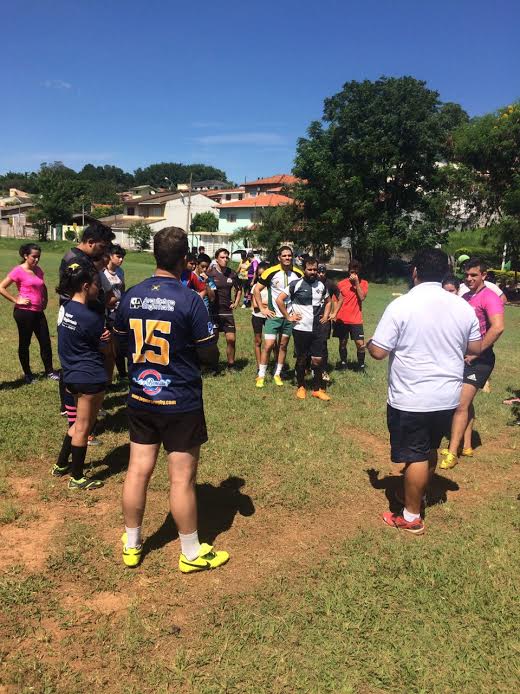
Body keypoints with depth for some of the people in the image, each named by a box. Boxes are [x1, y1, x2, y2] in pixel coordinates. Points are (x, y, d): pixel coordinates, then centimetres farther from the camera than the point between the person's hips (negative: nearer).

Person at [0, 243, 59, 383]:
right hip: (24, 312, -6)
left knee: (46, 342, 7)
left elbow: (43, 287, 26)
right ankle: (27, 374, 18)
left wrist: (45, 300, 12)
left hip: (38, 312, 6)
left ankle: (49, 372, 18)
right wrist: (16, 300, -14)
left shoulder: (38, 270, 9)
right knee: (24, 343, 6)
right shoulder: (18, 271, -10)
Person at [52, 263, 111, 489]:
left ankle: (61, 465, 34)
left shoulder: (65, 308, 3)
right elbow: (106, 348, -10)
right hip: (90, 377, -8)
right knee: (83, 427, 5)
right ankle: (77, 478, 18)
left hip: (72, 375, 8)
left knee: (79, 423, 24)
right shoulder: (91, 318, -22)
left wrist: (102, 336, -7)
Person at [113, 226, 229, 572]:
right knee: (182, 478, 6)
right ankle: (192, 553, 23)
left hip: (140, 399, 5)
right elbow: (210, 356, -11)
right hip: (181, 403, -5)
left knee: (138, 471, 15)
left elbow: (122, 344, 12)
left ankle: (132, 545, 32)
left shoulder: (131, 296, -1)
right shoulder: (190, 300, -17)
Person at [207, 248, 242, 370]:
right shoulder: (210, 273, -8)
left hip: (227, 311, 4)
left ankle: (231, 365, 17)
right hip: (213, 312, -3)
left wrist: (236, 303, 11)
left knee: (231, 339, 2)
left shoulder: (232, 274, 5)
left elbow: (239, 289, 20)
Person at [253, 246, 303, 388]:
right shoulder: (271, 272, -10)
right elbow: (257, 289, -4)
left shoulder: (298, 274, -1)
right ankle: (261, 375, 6)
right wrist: (262, 308, -7)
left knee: (283, 346, 10)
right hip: (274, 315, -3)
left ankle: (277, 374, 23)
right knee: (268, 345, -7)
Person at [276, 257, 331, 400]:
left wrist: (326, 315, 10)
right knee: (301, 359, 8)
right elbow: (279, 299, -8)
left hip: (317, 329, 3)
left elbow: (328, 301, 25)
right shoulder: (296, 284, -7)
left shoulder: (321, 285, 7)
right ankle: (301, 387, 24)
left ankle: (318, 389, 15)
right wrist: (288, 317, -8)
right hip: (301, 329, -3)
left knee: (317, 359, 3)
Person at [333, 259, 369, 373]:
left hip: (356, 320, -1)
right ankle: (343, 364, 25)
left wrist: (357, 282, -16)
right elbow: (340, 300, 8)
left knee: (360, 344, -5)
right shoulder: (342, 284, 3)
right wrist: (334, 314, -3)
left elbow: (362, 297, -14)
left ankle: (361, 366, 9)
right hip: (342, 319, 1)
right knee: (342, 343, 10)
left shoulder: (363, 283, 1)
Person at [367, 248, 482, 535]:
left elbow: (378, 352, -16)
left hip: (410, 399, -5)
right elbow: (475, 348, 10)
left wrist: (368, 343, 6)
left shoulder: (401, 306, -16)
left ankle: (411, 517, 20)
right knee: (430, 450, 22)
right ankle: (417, 495, 43)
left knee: (415, 456, 6)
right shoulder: (463, 307, 0)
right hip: (448, 397, 5)